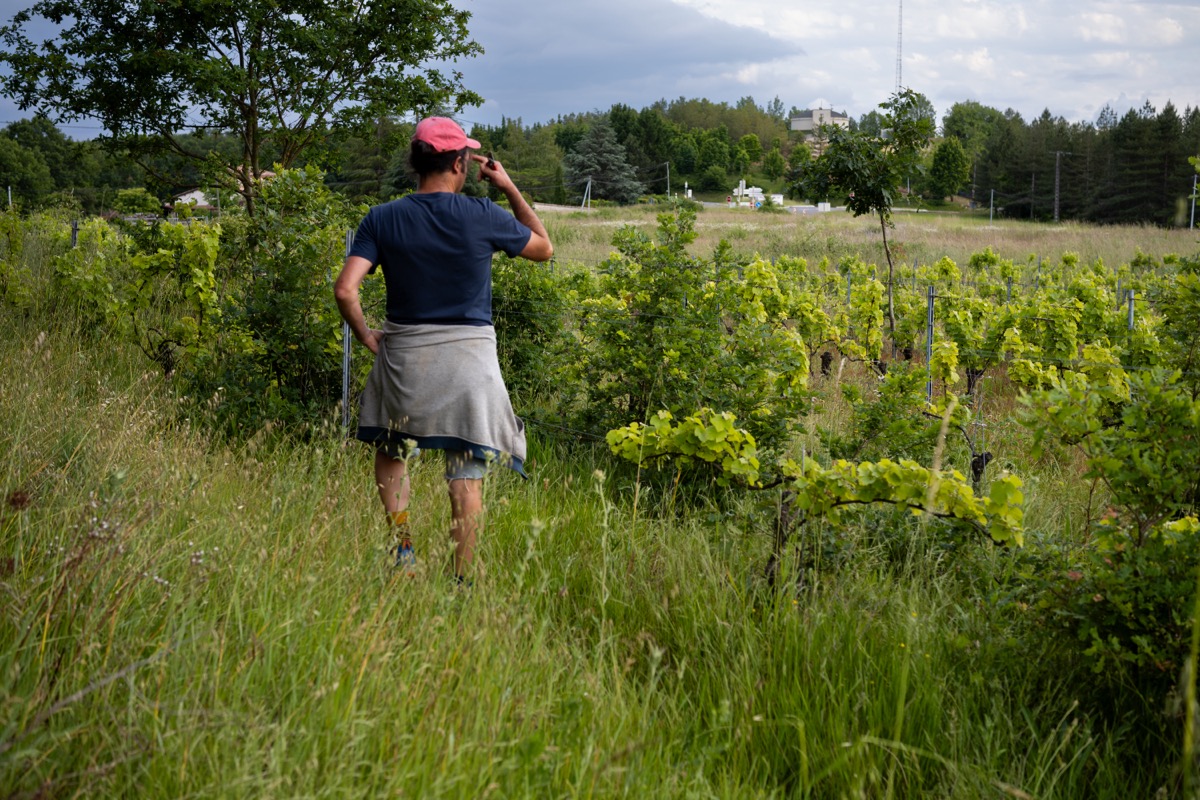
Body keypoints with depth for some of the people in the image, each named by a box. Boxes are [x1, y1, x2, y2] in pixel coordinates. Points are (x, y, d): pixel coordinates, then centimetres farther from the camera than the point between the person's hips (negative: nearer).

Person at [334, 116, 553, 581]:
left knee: (392, 449, 23)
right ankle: (462, 579, 8)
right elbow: (543, 248, 11)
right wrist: (509, 188, 12)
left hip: (403, 353, 2)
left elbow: (345, 290, -12)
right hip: (467, 356, -2)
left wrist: (367, 337, 4)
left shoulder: (382, 220, -3)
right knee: (466, 475, 4)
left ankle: (400, 548, 11)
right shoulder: (483, 217, -7)